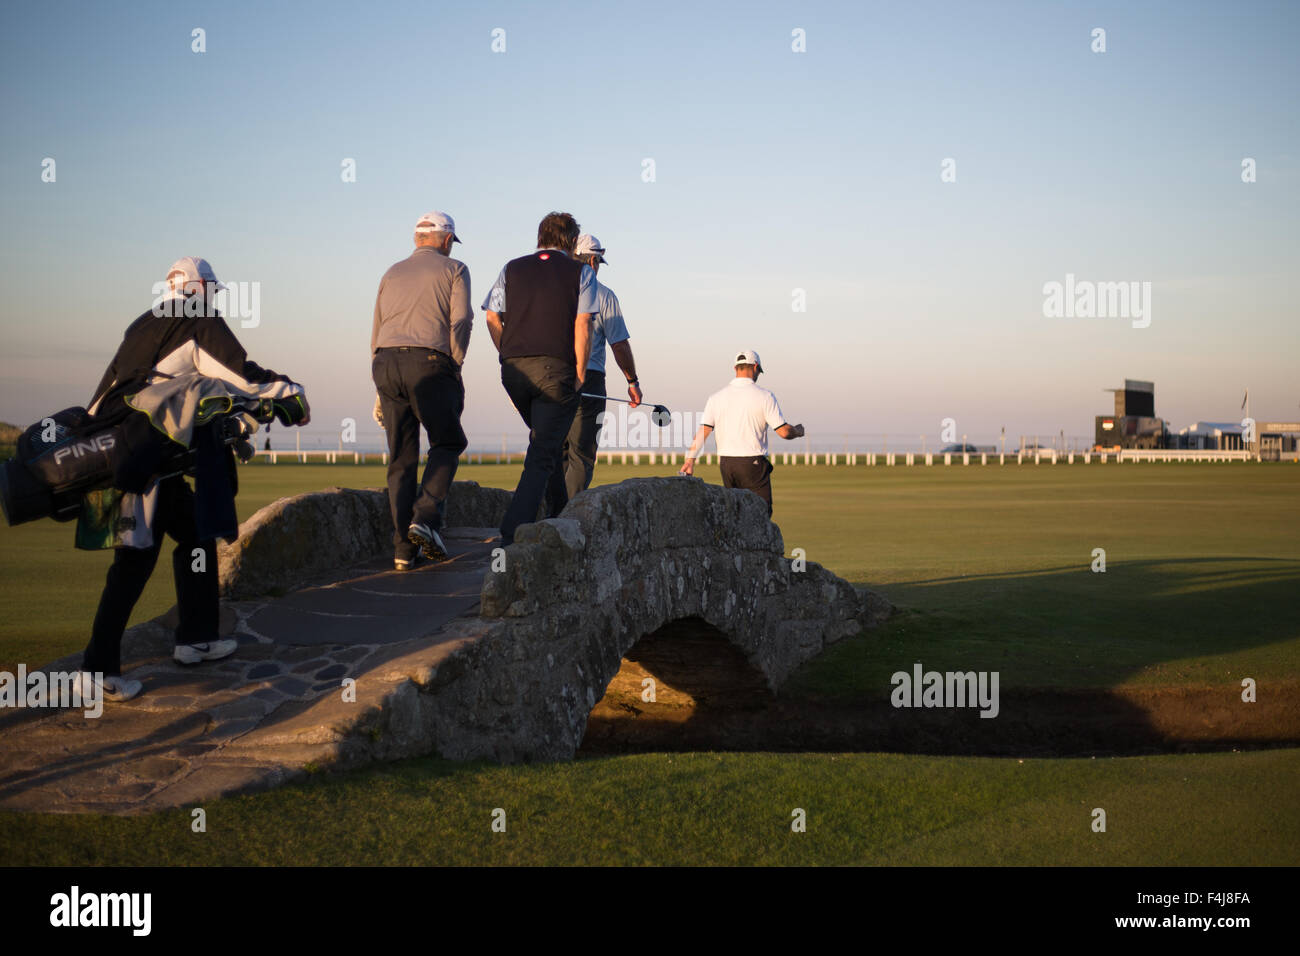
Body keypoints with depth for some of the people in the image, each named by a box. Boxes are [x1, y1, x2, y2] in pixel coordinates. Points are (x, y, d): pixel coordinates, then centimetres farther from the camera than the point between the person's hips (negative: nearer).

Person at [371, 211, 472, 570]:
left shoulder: (392, 273, 24)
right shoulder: (453, 270, 9)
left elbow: (376, 334, 21)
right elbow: (460, 321, -5)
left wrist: (380, 391, 22)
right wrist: (454, 369, -1)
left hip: (386, 363, 5)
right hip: (429, 363, -5)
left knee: (401, 459, 6)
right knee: (447, 443, 8)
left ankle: (404, 548, 2)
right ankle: (426, 518, -12)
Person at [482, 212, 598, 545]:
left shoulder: (512, 268, 14)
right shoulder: (581, 272, 5)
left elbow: (492, 318, 7)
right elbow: (582, 326, -5)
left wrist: (511, 358, 14)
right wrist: (580, 375, 0)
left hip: (515, 369, 4)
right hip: (556, 368, -4)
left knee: (546, 441, 25)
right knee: (542, 454, -5)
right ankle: (513, 533, -16)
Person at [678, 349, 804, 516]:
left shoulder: (716, 397, 3)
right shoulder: (764, 396, -7)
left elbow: (703, 431, -7)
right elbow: (784, 432, -8)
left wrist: (690, 460, -10)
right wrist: (798, 431, 14)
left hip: (726, 464, 4)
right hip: (753, 463, -4)